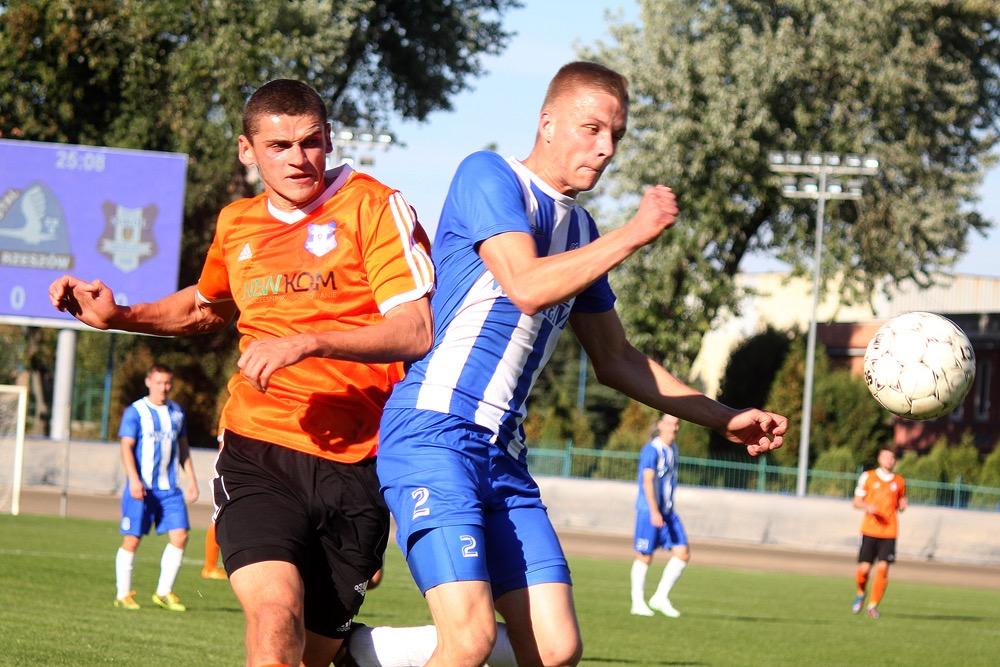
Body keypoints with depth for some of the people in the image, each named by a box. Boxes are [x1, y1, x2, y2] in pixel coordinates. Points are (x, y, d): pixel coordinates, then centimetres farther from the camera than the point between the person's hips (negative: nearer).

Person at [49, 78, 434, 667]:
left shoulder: (374, 206, -2)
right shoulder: (236, 224, 14)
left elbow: (416, 330, -13)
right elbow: (207, 307, 37)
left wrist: (308, 342, -23)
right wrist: (118, 317, 22)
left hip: (354, 464, -2)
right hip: (258, 453, 2)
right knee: (276, 618, -24)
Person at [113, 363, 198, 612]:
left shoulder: (176, 412, 13)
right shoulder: (136, 411, -4)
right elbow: (126, 447, -9)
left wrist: (191, 480, 17)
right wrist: (133, 480, -21)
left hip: (169, 488, 5)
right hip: (141, 487, -5)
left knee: (180, 535, -4)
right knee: (132, 540, -2)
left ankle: (164, 592, 6)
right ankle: (123, 595, 8)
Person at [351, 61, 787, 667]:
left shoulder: (579, 228, 20)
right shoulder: (489, 176, -3)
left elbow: (616, 360, 29)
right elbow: (527, 286, -19)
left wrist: (725, 419, 25)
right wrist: (634, 234, -12)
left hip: (504, 454, 8)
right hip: (434, 432, -8)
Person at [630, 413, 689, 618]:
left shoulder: (673, 449, 13)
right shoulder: (652, 449, -12)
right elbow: (647, 481, -20)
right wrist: (654, 512, -28)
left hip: (668, 512, 8)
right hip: (648, 510, -8)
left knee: (682, 554, -2)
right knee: (644, 557, -1)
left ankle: (660, 597, 6)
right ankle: (638, 602, 10)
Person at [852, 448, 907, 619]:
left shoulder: (899, 482, 12)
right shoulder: (867, 477, 5)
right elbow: (857, 501, 6)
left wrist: (902, 505, -1)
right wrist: (867, 507, -15)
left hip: (889, 532, 1)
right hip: (869, 530, -1)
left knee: (883, 568, -11)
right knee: (864, 568, -6)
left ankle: (873, 605, 0)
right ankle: (860, 594, 25)